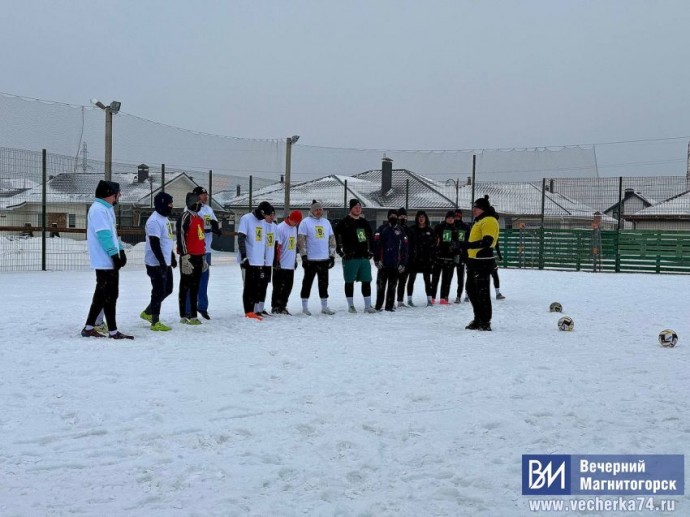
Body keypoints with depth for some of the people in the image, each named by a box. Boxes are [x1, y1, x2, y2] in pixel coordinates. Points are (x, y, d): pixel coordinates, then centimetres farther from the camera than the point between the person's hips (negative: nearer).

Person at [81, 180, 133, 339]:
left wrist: (121, 251, 16)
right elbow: (104, 235, -21)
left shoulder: (106, 209, 18)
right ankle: (113, 331, 0)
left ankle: (89, 327, 21)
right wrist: (114, 254, -21)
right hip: (105, 261, -10)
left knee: (102, 294, 14)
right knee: (110, 296, -5)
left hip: (108, 261, 10)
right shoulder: (98, 209, -15)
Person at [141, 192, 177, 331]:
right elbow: (154, 244, -23)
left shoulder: (165, 219, 14)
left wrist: (172, 257, 24)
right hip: (156, 263, -10)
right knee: (159, 292, -3)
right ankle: (155, 322, 7)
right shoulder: (154, 221, -18)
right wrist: (161, 262, -24)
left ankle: (148, 312, 28)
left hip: (165, 262, 10)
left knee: (168, 289, 15)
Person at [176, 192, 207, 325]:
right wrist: (185, 257, -21)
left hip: (198, 257, 9)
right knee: (185, 286, -3)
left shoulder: (199, 218, 19)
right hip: (188, 257, -9)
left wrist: (203, 258, 25)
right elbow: (181, 237, -16)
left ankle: (193, 315, 17)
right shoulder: (185, 216, -9)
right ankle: (184, 316, 1)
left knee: (195, 287, 11)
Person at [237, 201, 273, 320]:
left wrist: (264, 258, 22)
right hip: (249, 261, -7)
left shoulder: (262, 221, 16)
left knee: (257, 287, 8)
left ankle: (253, 311, 14)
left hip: (259, 261, 7)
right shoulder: (246, 219, -7)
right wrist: (244, 256, -19)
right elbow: (241, 238, -13)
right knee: (249, 286, -3)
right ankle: (248, 313, 3)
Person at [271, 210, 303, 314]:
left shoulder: (294, 228, 13)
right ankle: (275, 307, 9)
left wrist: (295, 259, 23)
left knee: (288, 286, 10)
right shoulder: (280, 228, -13)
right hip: (281, 265, -8)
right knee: (278, 287, 0)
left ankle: (282, 306, 20)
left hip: (290, 265, 8)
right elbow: (277, 246, -15)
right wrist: (276, 261, -17)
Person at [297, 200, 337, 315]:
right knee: (308, 282, 2)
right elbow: (301, 240, -7)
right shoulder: (306, 222, -3)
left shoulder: (326, 222, 14)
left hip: (324, 259, 5)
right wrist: (303, 256, -12)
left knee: (324, 283, 9)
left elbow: (332, 239, 16)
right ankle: (305, 306, 10)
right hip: (311, 259, -5)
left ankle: (324, 306, 17)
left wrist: (332, 256, 11)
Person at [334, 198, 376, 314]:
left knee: (366, 281, 5)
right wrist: (339, 250, -14)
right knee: (349, 282, 3)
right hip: (350, 257, -5)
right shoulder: (344, 222, -6)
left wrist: (371, 250, 17)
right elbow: (336, 235, -11)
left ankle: (368, 306, 11)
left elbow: (371, 237, 25)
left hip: (364, 257, 6)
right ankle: (351, 305, 12)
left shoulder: (364, 222, 14)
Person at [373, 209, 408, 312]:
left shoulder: (400, 231, 11)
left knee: (392, 286, 6)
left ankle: (390, 305, 12)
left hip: (395, 264, 3)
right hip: (383, 263, -2)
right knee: (381, 284, 1)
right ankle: (378, 306, 10)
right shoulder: (382, 229, 2)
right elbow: (376, 245, -4)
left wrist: (403, 263, 5)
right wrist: (377, 259, -10)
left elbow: (404, 248, 10)